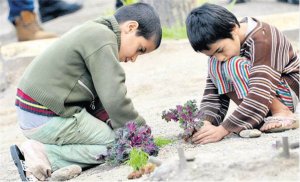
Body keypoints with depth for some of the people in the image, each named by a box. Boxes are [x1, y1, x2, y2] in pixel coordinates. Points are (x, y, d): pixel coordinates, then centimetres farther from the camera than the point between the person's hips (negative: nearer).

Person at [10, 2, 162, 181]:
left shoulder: (92, 32, 18)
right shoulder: (103, 40, -16)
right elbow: (114, 98, -19)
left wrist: (108, 119, 2)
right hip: (48, 119, -10)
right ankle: (45, 154, -11)